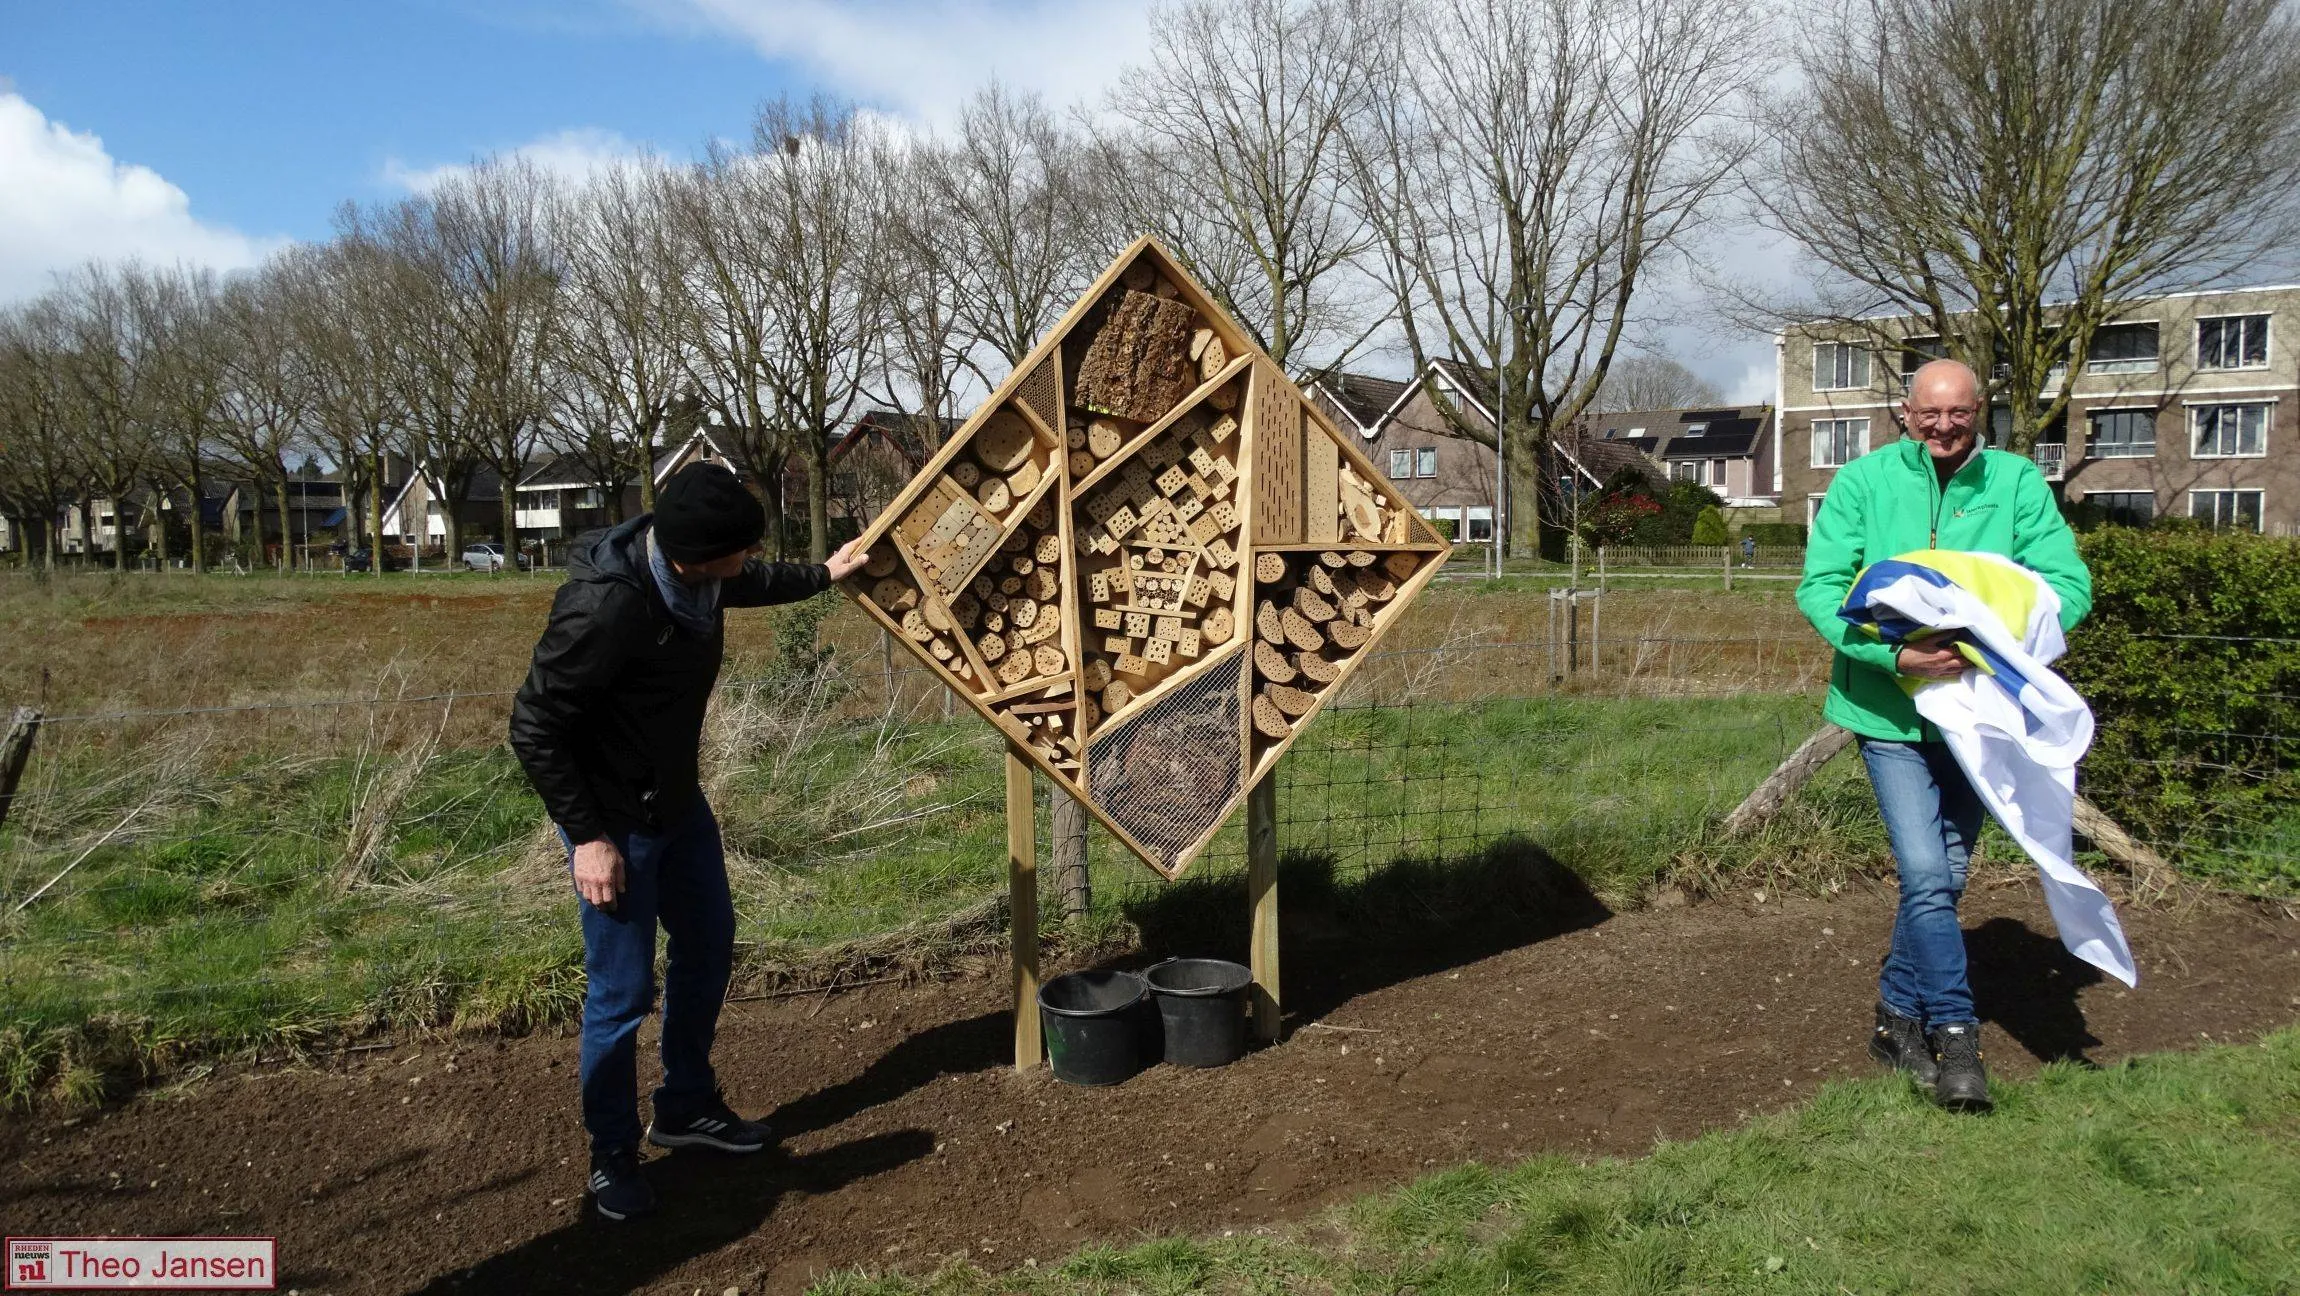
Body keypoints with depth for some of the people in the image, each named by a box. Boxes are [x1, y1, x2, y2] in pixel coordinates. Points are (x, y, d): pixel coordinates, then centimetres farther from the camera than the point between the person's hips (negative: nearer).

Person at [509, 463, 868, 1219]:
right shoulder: (604, 607, -34)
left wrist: (822, 576, 28)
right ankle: (611, 1155, 22)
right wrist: (587, 836, -22)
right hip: (615, 823, -9)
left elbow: (750, 585, 19)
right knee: (622, 992, 0)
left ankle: (686, 1107, 38)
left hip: (677, 803, 9)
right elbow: (535, 727, -25)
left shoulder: (693, 573, -9)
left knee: (709, 946, 19)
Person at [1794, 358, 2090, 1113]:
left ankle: (1899, 1014, 29)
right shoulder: (1865, 481, -6)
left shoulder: (2017, 484, -2)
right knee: (1925, 873, -12)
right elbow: (1819, 587, -12)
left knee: (1943, 876, 13)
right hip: (1891, 710, -3)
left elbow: (2068, 581, -6)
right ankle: (1955, 1032, 2)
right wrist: (1895, 654, -26)